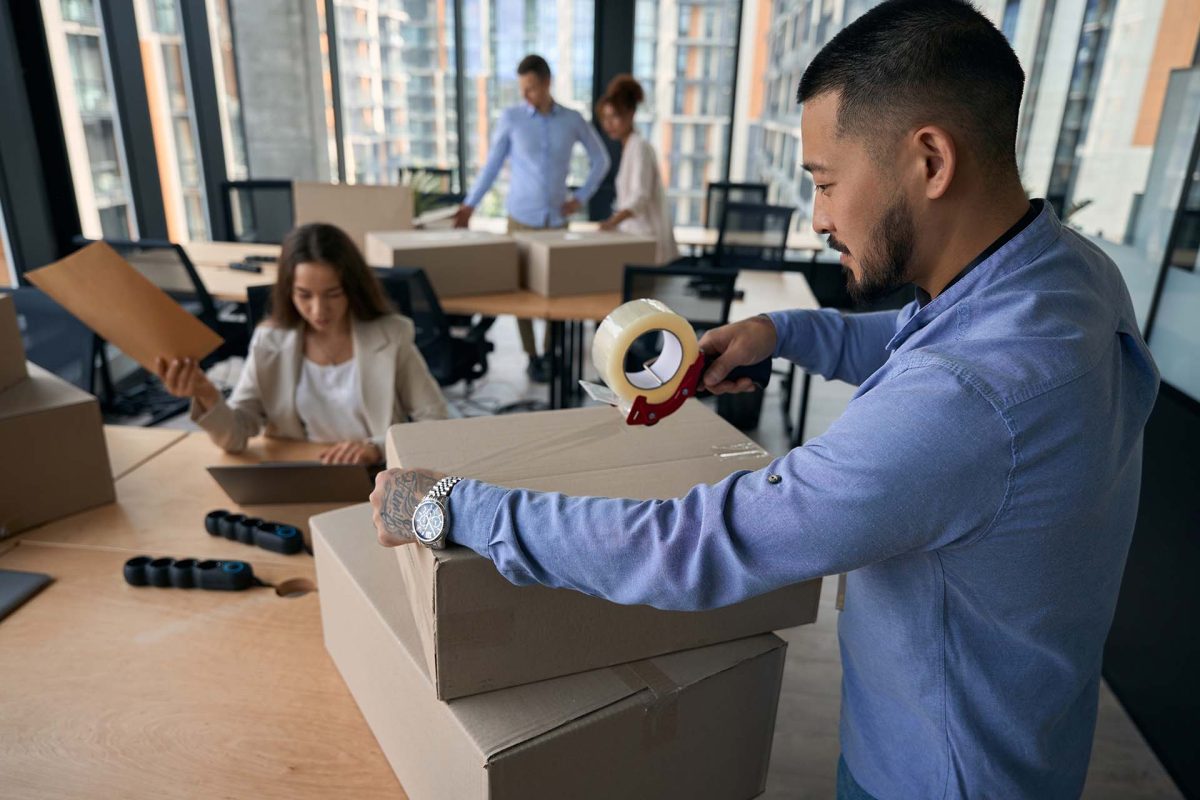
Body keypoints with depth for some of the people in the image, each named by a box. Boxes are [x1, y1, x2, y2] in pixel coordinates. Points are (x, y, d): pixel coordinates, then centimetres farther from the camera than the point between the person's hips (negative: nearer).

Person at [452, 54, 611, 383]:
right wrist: (470, 204, -3)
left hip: (557, 218, 1)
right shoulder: (510, 118, -1)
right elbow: (493, 164, 3)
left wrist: (581, 196, 4)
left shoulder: (573, 120, 2)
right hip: (522, 217, -1)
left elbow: (601, 159, 12)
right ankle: (532, 356, 10)